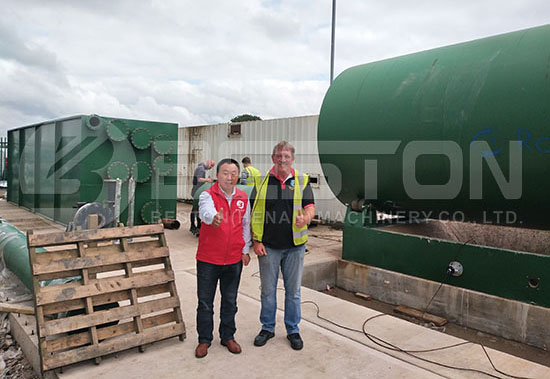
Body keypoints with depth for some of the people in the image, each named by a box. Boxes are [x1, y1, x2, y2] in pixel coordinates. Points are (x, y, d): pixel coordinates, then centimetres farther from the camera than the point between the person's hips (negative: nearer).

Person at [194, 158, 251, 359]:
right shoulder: (207, 195, -9)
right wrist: (214, 218, -55)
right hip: (208, 259, -3)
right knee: (205, 302, 9)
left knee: (230, 301, 16)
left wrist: (245, 250, 9)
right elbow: (206, 211, -32)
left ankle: (228, 336, 34)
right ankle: (204, 340, 27)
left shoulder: (243, 198, 3)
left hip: (234, 259, 3)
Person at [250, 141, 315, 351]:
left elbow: (310, 207, -1)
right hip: (267, 246, 0)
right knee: (268, 290, 12)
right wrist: (256, 241, -5)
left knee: (293, 290, 11)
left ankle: (293, 330, 28)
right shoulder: (262, 181, 2)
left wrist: (305, 219, -25)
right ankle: (267, 327, 30)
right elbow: (253, 213, 2)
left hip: (294, 246, 0)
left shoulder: (302, 181, 3)